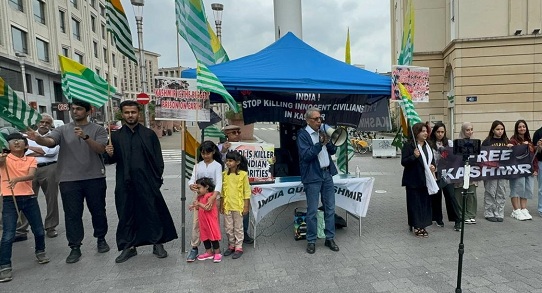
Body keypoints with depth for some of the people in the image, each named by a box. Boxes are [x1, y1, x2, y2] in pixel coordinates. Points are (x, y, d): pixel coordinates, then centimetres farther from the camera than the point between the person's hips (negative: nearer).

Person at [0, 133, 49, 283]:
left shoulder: (31, 160, 5)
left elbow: (31, 176, -13)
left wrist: (17, 179, -31)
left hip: (29, 198, 2)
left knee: (39, 230, 11)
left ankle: (40, 251, 37)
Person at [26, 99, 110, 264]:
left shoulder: (98, 129, 2)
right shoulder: (62, 130, 7)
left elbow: (101, 149, -12)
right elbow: (49, 141, -12)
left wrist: (86, 137, -28)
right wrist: (38, 138, -34)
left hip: (94, 178, -1)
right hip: (69, 180, 1)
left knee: (98, 211, 11)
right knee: (72, 214, 4)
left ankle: (101, 239, 29)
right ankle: (75, 247, 15)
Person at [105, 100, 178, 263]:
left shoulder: (149, 134, 3)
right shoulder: (116, 136, 8)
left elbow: (158, 159, 2)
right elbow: (113, 160, 11)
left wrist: (157, 178, -5)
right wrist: (110, 154, -11)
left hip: (147, 182, -2)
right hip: (124, 183, 2)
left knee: (153, 213, 5)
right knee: (126, 215, 10)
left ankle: (158, 244, 19)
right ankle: (128, 246, 24)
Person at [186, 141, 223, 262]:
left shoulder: (217, 165, -6)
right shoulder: (198, 165, 6)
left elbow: (219, 183, -17)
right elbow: (192, 179, -1)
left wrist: (213, 197, -32)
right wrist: (192, 185, -27)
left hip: (213, 197, -3)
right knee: (196, 222, 1)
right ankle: (194, 248, 12)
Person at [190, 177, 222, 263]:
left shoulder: (211, 196, -16)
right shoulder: (200, 197, 11)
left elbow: (208, 208, -25)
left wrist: (199, 204, -25)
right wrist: (194, 206, 1)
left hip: (211, 221, -9)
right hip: (202, 221, 9)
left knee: (213, 237, 0)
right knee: (204, 237, 14)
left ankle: (217, 253, 11)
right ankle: (209, 252, 26)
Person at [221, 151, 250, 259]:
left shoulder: (243, 174, -10)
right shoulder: (224, 174, 2)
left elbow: (247, 191, -6)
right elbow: (223, 191, 9)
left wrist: (246, 207, -7)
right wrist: (221, 205, 9)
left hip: (238, 206, -4)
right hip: (227, 205, 4)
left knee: (238, 228, 7)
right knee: (228, 228, 13)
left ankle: (238, 247, 20)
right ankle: (231, 245, 30)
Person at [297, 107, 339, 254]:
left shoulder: (323, 132, 12)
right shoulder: (303, 135, -7)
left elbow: (333, 151, 13)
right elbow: (306, 155, -17)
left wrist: (328, 141, -5)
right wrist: (320, 143, -18)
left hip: (327, 173, 6)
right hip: (313, 176, -6)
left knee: (330, 208, 11)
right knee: (312, 211, 1)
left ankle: (330, 238, 23)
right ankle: (311, 241, 15)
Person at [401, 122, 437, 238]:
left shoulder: (427, 145, 13)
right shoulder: (409, 145, -9)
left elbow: (432, 159, 23)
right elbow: (403, 162, -12)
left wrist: (433, 166, 2)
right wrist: (414, 156, -28)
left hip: (426, 179, 7)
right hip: (413, 180, -7)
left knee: (425, 202, 9)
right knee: (415, 203, 0)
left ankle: (422, 225, 19)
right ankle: (416, 226, 10)